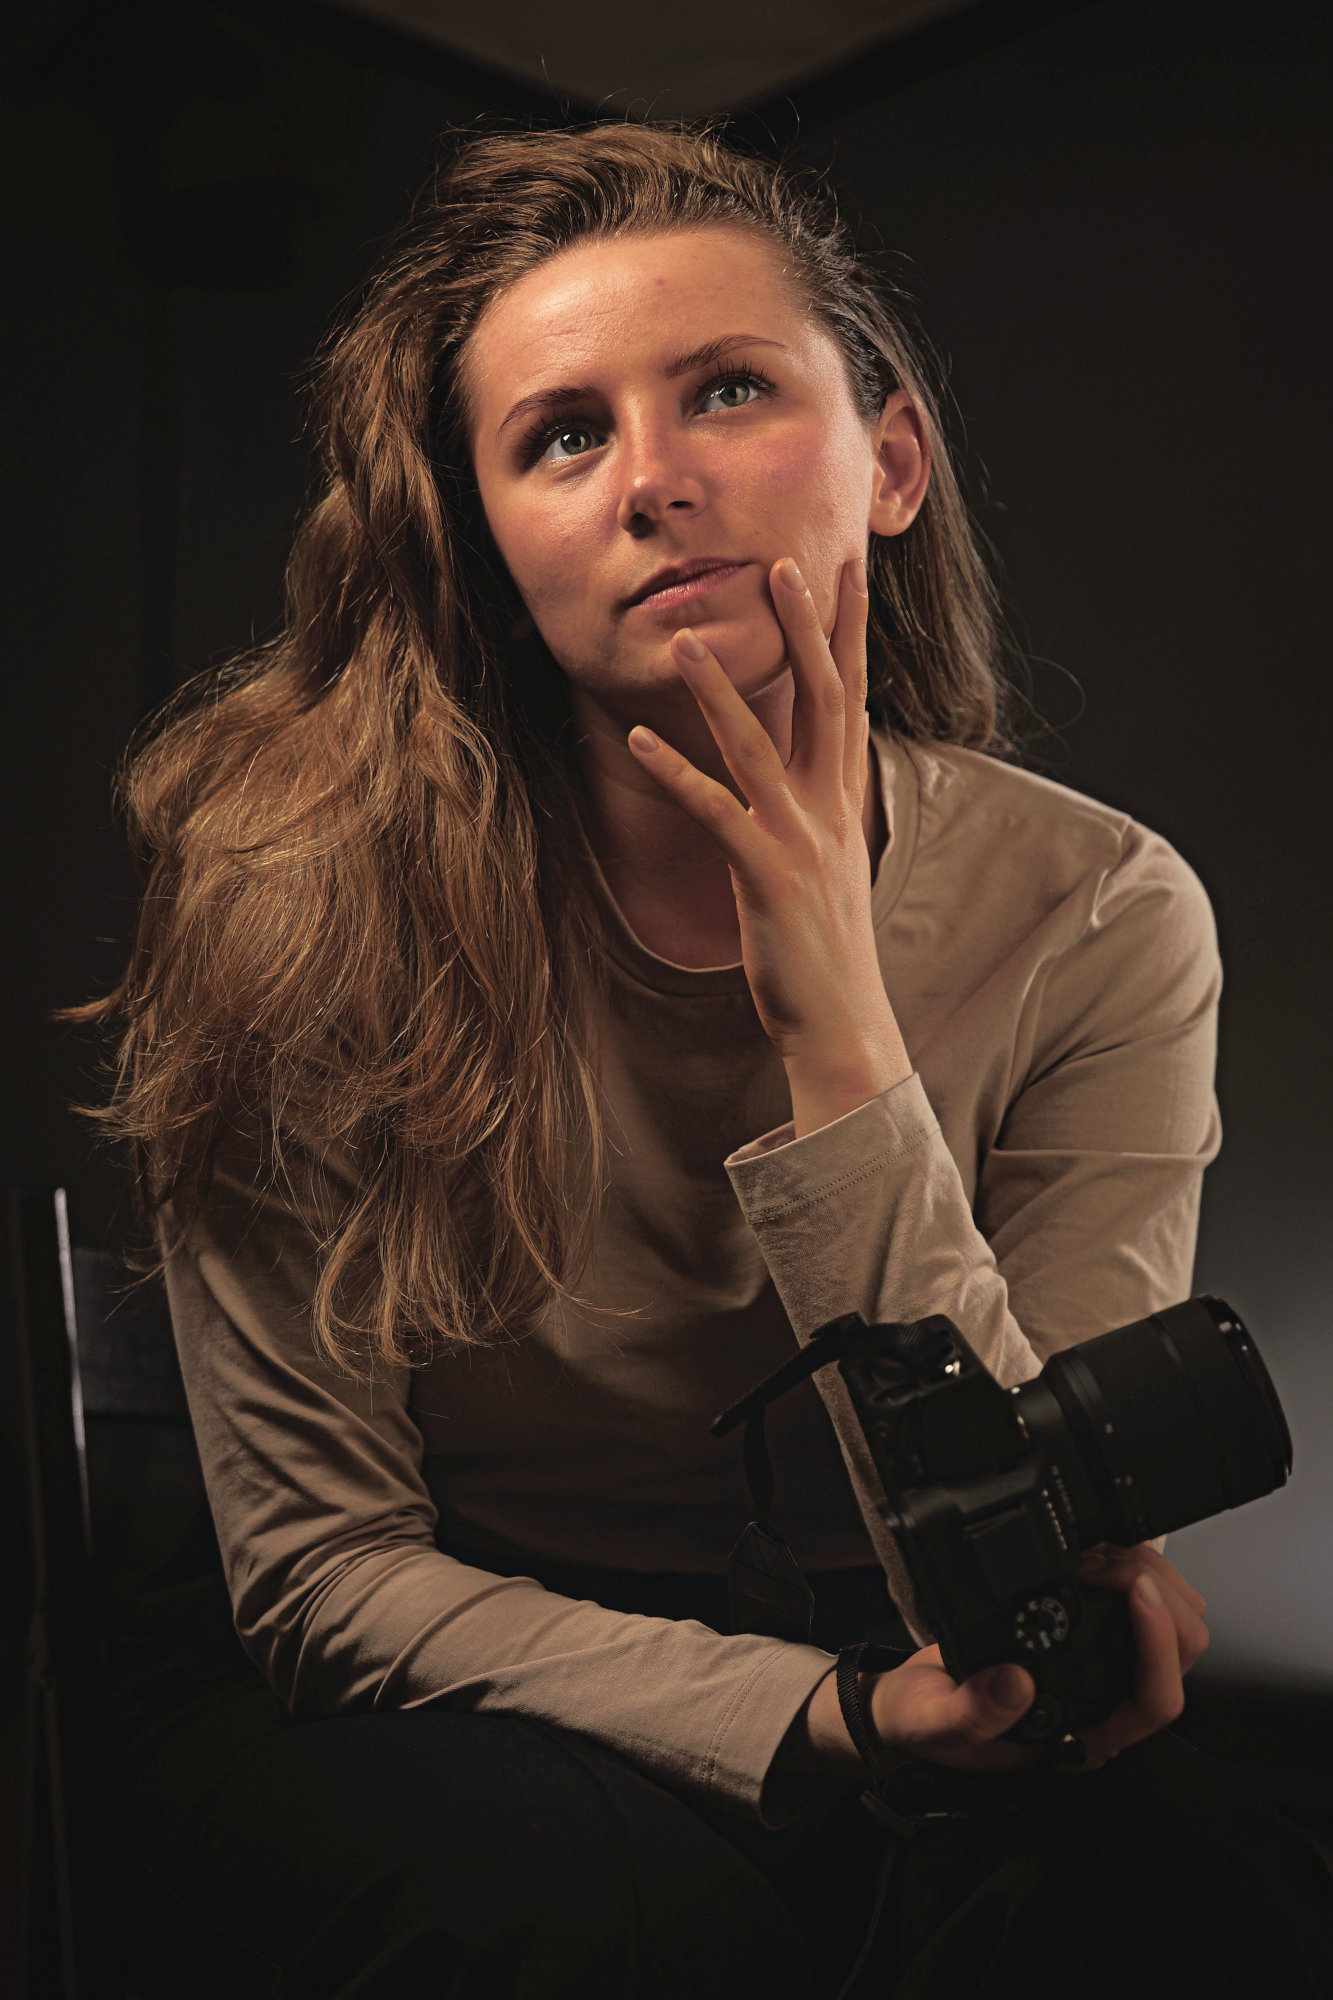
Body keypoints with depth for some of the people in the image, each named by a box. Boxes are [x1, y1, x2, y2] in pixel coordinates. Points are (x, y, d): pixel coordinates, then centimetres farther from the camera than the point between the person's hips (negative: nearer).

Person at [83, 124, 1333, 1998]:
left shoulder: (1098, 917, -13)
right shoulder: (309, 881, -18)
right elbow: (322, 1562, -12)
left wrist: (840, 1040, -28)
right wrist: (822, 1712, -27)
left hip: (836, 1660, 2)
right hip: (378, 1716, -1)